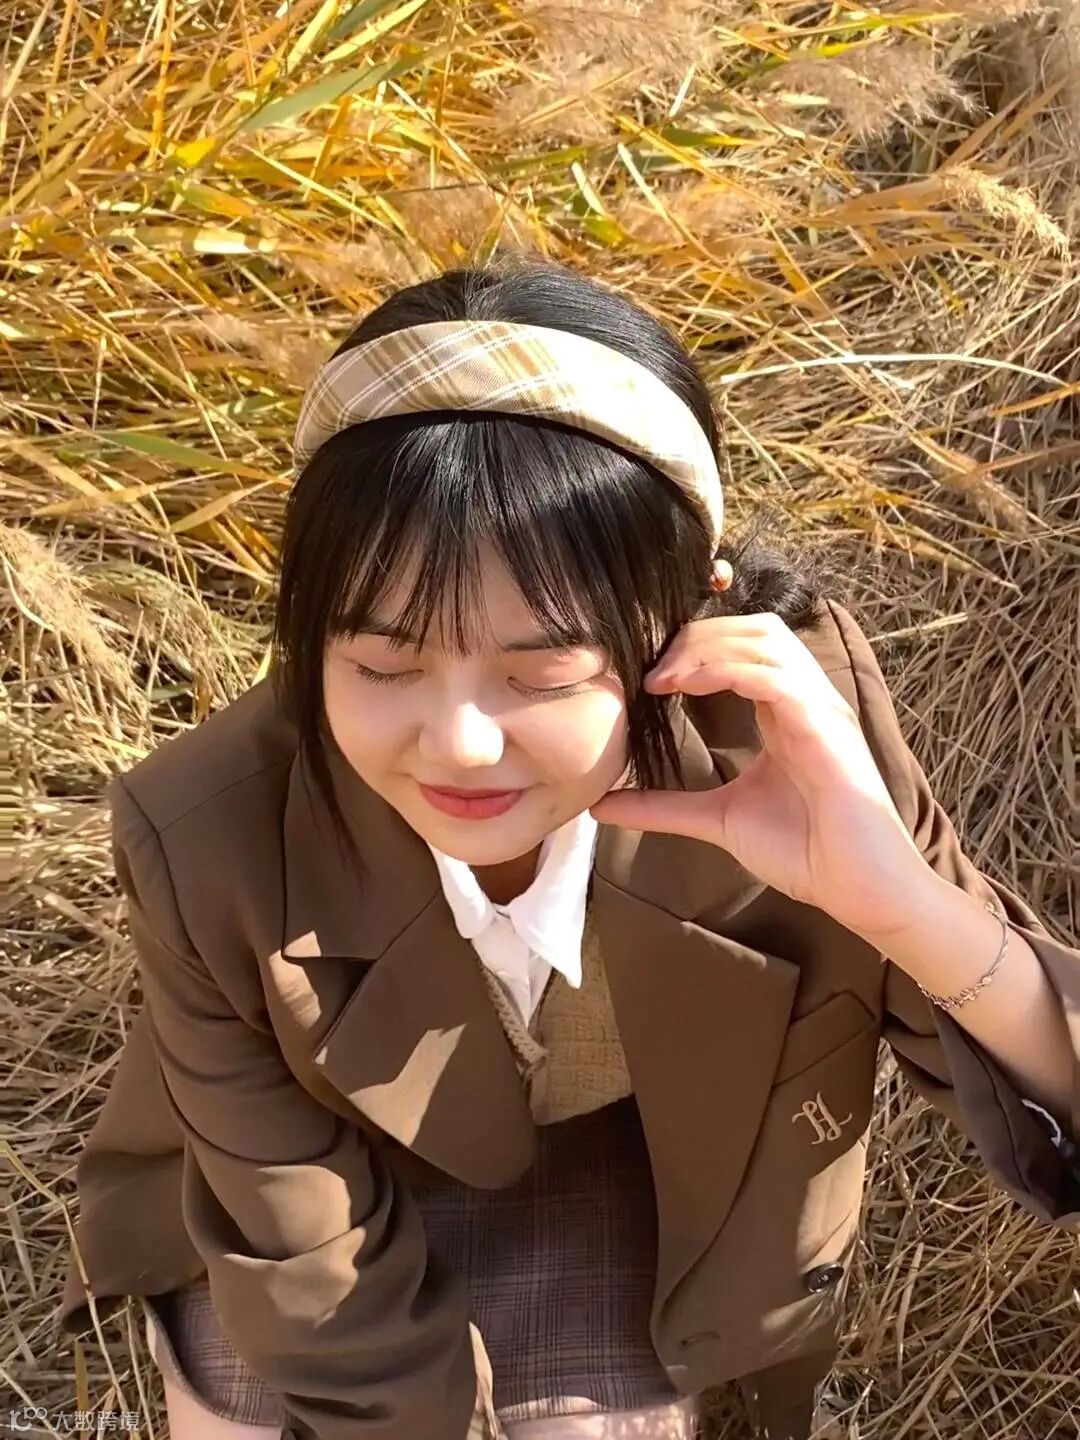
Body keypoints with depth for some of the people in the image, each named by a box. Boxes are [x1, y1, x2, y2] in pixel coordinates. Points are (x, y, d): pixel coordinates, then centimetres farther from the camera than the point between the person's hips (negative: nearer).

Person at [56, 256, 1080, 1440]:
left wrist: (899, 902, -46)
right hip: (331, 1175, 0)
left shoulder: (787, 721, -33)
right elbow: (313, 1278, -20)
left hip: (640, 1160, 1)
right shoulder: (209, 847, -34)